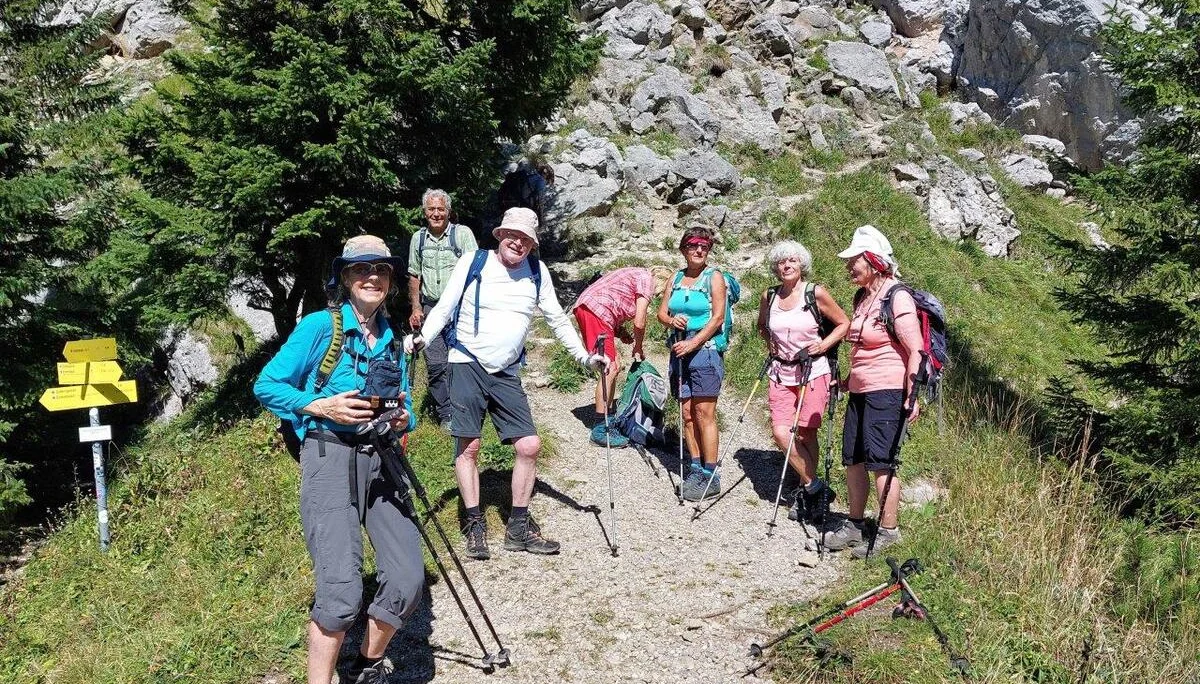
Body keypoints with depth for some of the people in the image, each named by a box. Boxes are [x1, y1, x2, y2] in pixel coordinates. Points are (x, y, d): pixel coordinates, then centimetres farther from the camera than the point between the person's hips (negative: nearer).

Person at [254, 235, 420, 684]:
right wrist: (322, 406, -14)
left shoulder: (392, 340, 15)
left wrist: (404, 420, -1)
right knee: (341, 590, -17)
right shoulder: (318, 326, -1)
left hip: (379, 461, 5)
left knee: (407, 579, -4)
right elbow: (267, 386, -1)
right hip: (330, 457, -5)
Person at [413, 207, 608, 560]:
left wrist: (585, 357, 6)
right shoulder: (473, 263, -4)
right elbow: (443, 309, -2)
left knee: (529, 445, -2)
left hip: (507, 373, 3)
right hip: (468, 365, -3)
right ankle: (475, 525, 11)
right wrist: (422, 338, -19)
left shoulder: (537, 271, 5)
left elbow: (557, 319, 12)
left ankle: (519, 527, 11)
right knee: (468, 445, -2)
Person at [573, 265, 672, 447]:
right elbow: (639, 323, -8)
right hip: (595, 311, -10)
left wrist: (621, 332, 9)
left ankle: (609, 421, 21)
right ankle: (600, 430, -7)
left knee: (614, 367, 14)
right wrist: (638, 348, 8)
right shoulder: (647, 279, -4)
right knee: (610, 369, -10)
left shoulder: (636, 274, 24)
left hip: (584, 308, 10)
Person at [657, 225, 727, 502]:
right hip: (679, 352, 5)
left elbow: (717, 317, -8)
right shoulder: (676, 278, 15)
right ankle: (695, 469, 14)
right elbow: (661, 313, 13)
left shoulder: (714, 277, 0)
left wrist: (693, 342, -16)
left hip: (705, 350, -5)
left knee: (704, 413, -8)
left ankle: (710, 475, -3)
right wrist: (672, 320, -9)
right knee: (687, 413, 6)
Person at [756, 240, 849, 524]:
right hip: (781, 373, 4)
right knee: (781, 432, -5)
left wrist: (823, 344, -10)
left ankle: (807, 488, 15)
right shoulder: (769, 297, 6)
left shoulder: (816, 293, -6)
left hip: (813, 372, -4)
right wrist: (770, 343, 8)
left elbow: (844, 323, 3)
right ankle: (813, 485, 12)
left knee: (806, 433, -3)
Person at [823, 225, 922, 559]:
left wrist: (912, 396, -20)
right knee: (853, 459, 12)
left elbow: (916, 351, -17)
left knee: (881, 462, -3)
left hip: (887, 392, -9)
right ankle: (854, 525, 25)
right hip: (860, 391, 9)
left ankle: (889, 531, 11)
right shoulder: (862, 297, 14)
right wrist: (848, 379, 25)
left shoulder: (897, 297, -13)